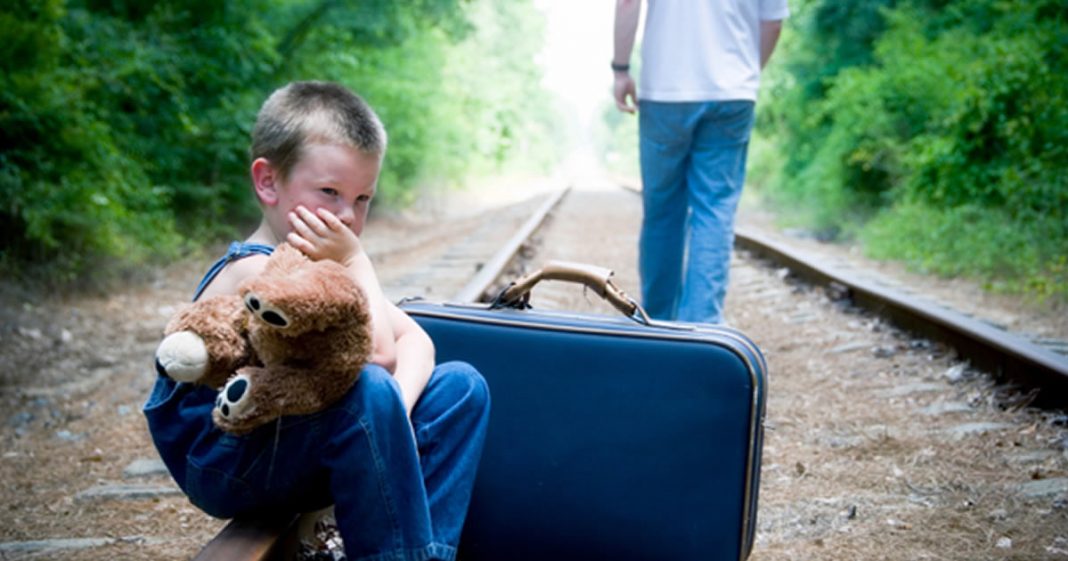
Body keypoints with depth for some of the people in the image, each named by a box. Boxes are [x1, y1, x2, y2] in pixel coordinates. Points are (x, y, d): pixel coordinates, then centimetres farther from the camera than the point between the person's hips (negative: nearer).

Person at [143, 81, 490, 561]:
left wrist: (397, 409, -18)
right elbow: (377, 354, -27)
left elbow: (414, 340, 0)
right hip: (223, 467, -9)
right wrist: (357, 263, -19)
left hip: (292, 451, 9)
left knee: (460, 386, 1)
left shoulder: (326, 260, 5)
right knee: (370, 389, -34)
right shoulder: (256, 271, -23)